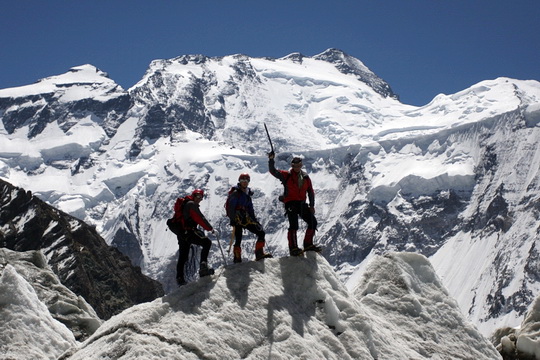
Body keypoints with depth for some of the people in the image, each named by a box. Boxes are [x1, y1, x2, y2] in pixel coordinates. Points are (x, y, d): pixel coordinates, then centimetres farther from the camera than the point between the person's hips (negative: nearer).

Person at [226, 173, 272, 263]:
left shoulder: (247, 194, 18)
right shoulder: (235, 193, -3)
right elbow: (231, 207, -12)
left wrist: (255, 221, 16)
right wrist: (232, 220, -21)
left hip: (246, 219, 7)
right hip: (237, 219, -7)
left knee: (261, 232, -2)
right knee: (238, 239, -13)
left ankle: (259, 254, -5)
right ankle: (237, 259, -5)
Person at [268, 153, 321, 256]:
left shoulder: (305, 177, 12)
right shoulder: (286, 175, 2)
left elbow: (310, 192, 15)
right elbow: (273, 171, -7)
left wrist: (312, 206, 7)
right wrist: (271, 159, -21)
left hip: (302, 204, 5)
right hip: (291, 204, -5)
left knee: (313, 222, 1)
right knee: (294, 225, -14)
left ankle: (308, 244, 13)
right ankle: (293, 248, -8)